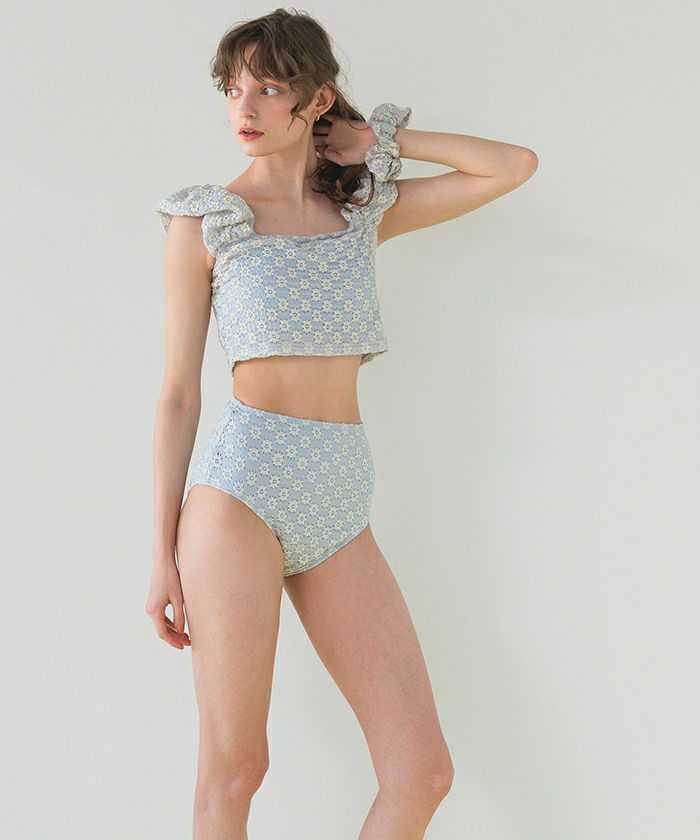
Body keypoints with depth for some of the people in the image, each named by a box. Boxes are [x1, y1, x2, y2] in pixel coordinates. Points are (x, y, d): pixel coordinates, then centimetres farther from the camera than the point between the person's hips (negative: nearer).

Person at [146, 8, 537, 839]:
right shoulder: (204, 221, 5)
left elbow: (515, 166, 15)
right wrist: (163, 554, 1)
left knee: (423, 771, -2)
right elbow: (178, 394, 4)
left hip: (340, 504, 4)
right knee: (234, 766, 0)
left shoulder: (365, 208, 14)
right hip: (244, 481, -3)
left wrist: (381, 138, 15)